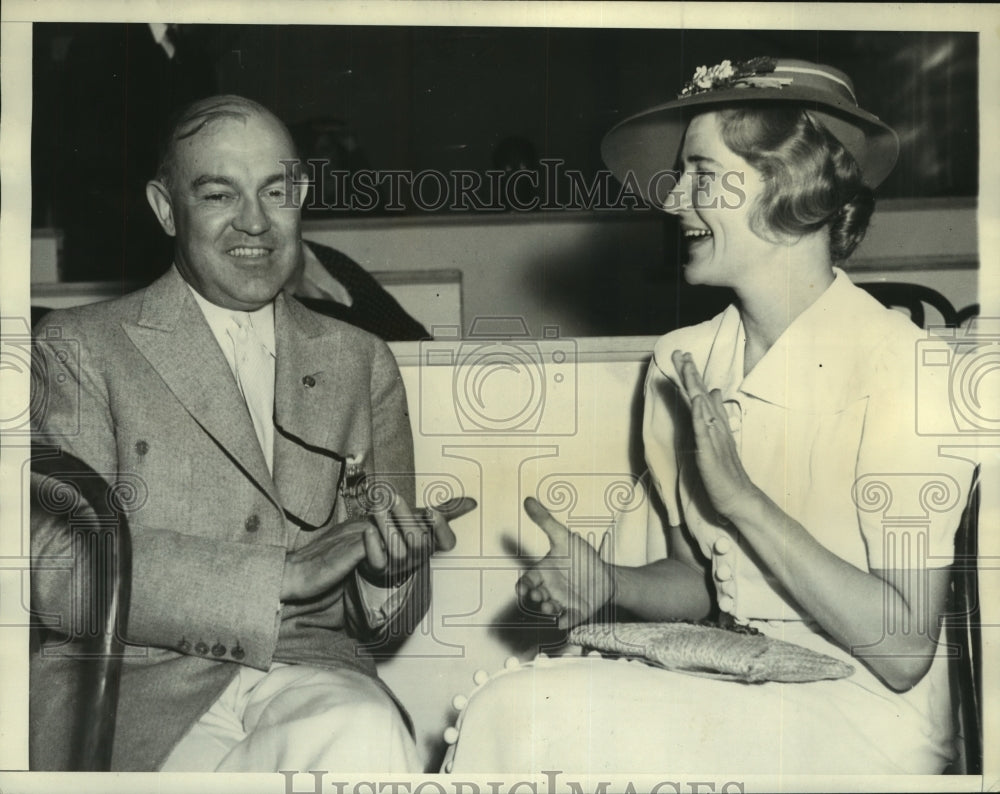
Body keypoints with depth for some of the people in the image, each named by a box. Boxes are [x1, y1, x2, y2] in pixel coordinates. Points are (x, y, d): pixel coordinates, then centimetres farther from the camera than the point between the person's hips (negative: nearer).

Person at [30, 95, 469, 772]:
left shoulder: (362, 364, 15)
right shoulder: (79, 347, 5)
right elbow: (58, 566, -10)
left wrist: (390, 570, -10)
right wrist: (284, 575, -17)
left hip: (310, 668, 4)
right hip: (139, 680, -3)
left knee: (366, 733, -31)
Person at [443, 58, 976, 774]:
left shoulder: (900, 368, -17)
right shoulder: (681, 364, 2)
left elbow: (902, 652, -17)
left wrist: (741, 498, -22)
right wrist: (609, 582, -10)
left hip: (862, 717, -5)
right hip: (734, 685, 5)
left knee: (528, 716, -22)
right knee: (507, 707, -20)